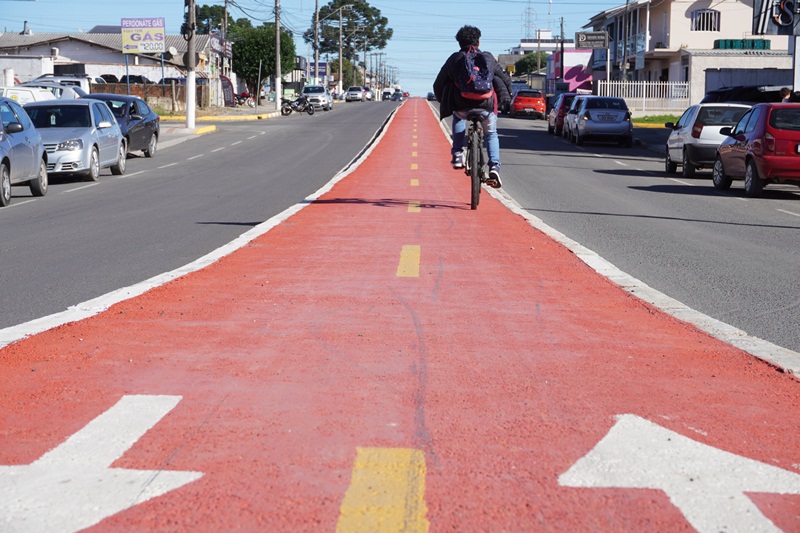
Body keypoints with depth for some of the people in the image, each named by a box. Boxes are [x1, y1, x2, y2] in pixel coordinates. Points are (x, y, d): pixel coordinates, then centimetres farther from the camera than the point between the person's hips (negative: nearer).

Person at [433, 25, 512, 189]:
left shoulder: (454, 59, 11)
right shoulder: (488, 58, 13)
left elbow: (438, 85, 16)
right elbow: (505, 79, 21)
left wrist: (443, 102, 34)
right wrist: (506, 98, 39)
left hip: (462, 107, 0)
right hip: (487, 106, 0)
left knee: (458, 117, 35)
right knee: (491, 134, 25)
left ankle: (457, 154, 23)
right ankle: (494, 167, 4)